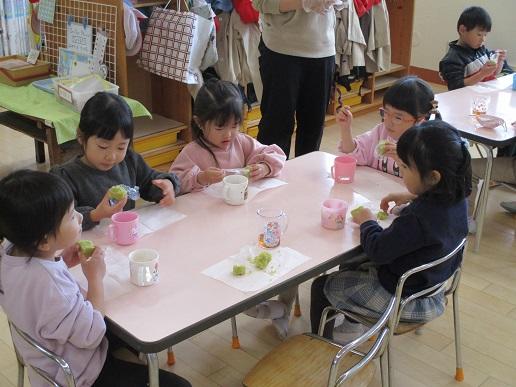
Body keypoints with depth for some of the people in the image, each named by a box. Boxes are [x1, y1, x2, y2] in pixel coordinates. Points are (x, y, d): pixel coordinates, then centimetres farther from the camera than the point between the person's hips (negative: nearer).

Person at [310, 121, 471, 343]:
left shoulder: (419, 219, -38)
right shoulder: (456, 197, -11)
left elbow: (377, 250, -28)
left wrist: (367, 222, -12)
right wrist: (412, 198, 5)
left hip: (407, 300, -9)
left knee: (322, 285, 7)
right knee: (350, 265, 28)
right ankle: (350, 326, 40)